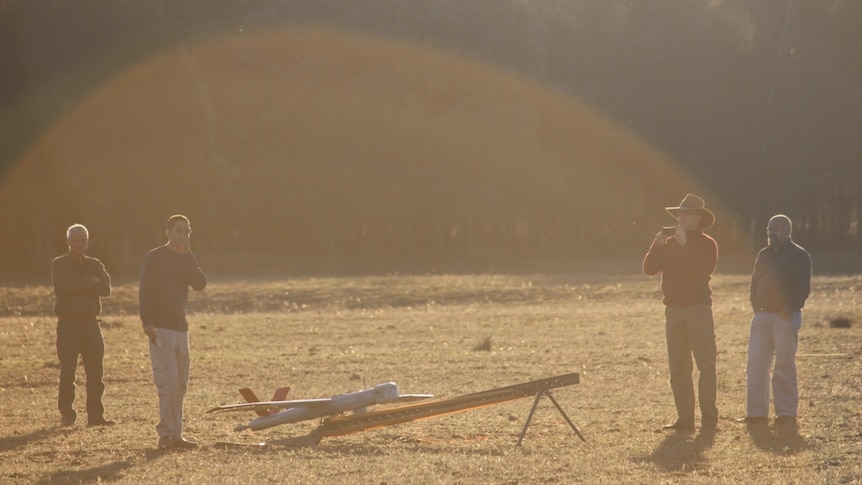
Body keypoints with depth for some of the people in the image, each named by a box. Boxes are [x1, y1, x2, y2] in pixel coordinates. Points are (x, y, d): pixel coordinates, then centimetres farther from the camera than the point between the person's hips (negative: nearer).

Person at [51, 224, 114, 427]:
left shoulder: (95, 265, 13)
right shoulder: (59, 265, 3)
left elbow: (105, 288, -5)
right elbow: (65, 285, -17)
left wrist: (79, 285, -13)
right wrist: (89, 282, -8)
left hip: (91, 324, 3)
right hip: (68, 324, -3)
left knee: (96, 372, 0)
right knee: (68, 372, -3)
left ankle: (95, 415, 3)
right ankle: (66, 414, 3)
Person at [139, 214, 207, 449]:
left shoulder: (186, 260, 14)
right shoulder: (155, 257, -4)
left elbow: (200, 284, -1)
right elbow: (144, 291, -11)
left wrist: (188, 254, -6)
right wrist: (147, 322, -20)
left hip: (180, 326, 7)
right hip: (160, 326, -7)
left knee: (181, 382, 6)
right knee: (168, 379, -14)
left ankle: (175, 435, 9)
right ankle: (166, 433, -14)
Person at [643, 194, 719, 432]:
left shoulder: (706, 244, 0)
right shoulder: (669, 243, 14)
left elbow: (705, 269, -19)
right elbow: (649, 268, 3)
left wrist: (686, 245, -19)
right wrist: (657, 246, -12)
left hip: (698, 308, -6)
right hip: (673, 310, 6)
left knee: (705, 365, -8)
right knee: (678, 369, 6)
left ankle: (709, 418, -8)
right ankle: (685, 419, 9)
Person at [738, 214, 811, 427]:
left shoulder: (798, 255, -3)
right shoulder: (764, 255, 16)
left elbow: (803, 287, -10)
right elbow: (755, 283, 21)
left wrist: (789, 309, -17)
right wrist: (756, 306, 6)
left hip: (785, 317, -6)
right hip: (762, 316, 6)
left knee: (784, 366, -3)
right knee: (755, 365, 1)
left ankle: (786, 413, 2)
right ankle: (756, 413, 4)